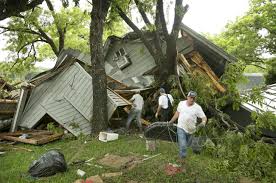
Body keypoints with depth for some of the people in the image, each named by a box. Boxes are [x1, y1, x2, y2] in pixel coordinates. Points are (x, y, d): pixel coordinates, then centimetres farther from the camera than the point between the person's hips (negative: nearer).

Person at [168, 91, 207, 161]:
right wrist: (171, 121, 16)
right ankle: (182, 159, 3)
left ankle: (182, 156, 43)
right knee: (182, 145, -12)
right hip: (181, 128, 0)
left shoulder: (197, 107, -9)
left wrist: (203, 122, -35)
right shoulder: (181, 103, -2)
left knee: (185, 144, 18)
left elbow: (204, 117, -13)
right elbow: (177, 113, 12)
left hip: (190, 129, 1)